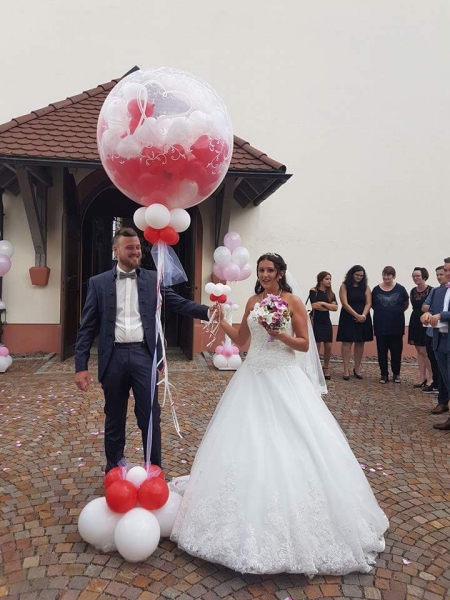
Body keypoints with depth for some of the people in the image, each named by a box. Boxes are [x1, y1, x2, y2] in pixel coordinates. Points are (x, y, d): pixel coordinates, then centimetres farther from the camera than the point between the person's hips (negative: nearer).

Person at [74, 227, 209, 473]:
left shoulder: (153, 279, 5)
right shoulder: (98, 283, 4)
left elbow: (180, 304, -2)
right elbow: (87, 327, 2)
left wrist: (210, 311, -19)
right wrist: (81, 366, -3)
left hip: (143, 355, 0)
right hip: (113, 357, 1)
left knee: (150, 418, 5)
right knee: (114, 420, 14)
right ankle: (113, 472, 33)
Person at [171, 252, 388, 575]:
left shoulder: (293, 302, -4)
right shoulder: (253, 302, 10)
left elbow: (304, 344, -5)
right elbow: (241, 339, 15)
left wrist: (280, 335, -20)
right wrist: (220, 320, 3)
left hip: (283, 379, -5)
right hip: (253, 377, 5)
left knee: (288, 446, -2)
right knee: (248, 443, 6)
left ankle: (294, 524, 16)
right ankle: (253, 519, 23)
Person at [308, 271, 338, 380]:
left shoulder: (331, 293, 10)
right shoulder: (314, 291, -5)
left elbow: (335, 307, -3)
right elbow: (314, 306, -16)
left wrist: (323, 303, -15)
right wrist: (329, 307, -8)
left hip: (327, 322, 5)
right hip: (316, 322, -5)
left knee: (328, 347, 4)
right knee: (317, 347, -4)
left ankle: (326, 368, 21)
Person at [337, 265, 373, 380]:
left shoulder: (365, 287, 7)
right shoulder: (344, 286, -2)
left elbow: (368, 303, 1)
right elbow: (345, 303, -10)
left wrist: (363, 315, -16)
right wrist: (357, 315, -16)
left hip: (363, 319, 3)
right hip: (348, 318, -3)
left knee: (360, 344, 6)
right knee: (347, 343, -4)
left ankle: (357, 369, 16)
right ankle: (346, 370, 0)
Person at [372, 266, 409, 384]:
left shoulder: (400, 289, -3)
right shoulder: (376, 290, -1)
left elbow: (406, 304, 9)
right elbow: (372, 305, 11)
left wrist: (397, 312, 4)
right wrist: (382, 313, 3)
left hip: (396, 326, -1)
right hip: (380, 326, 1)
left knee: (396, 351, 7)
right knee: (382, 352, 5)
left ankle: (396, 374, 22)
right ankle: (384, 374, 17)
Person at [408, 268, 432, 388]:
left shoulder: (431, 290, -12)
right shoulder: (413, 291, 9)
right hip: (415, 322, 7)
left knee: (425, 351, -3)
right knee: (419, 351, 10)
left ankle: (430, 378, 12)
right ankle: (422, 378, 18)